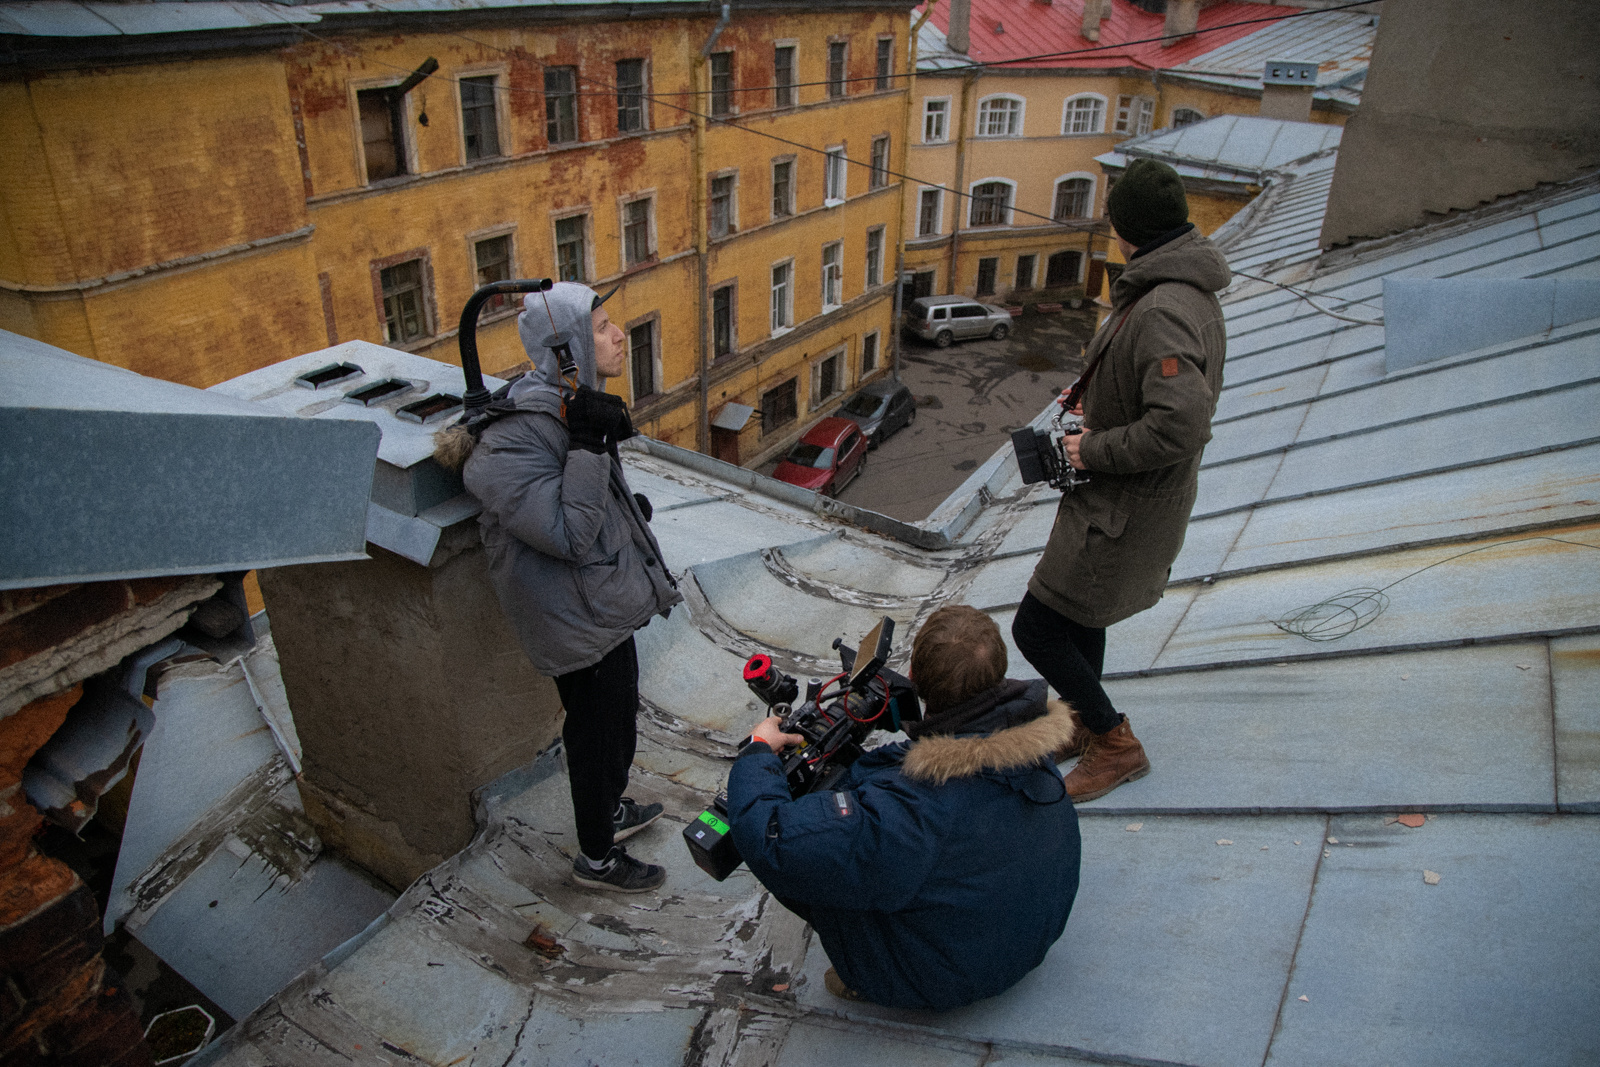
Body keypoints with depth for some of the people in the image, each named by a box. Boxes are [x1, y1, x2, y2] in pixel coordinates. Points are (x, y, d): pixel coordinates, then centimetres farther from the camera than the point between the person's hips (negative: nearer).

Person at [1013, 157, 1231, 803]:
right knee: (1077, 613, 25)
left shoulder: (1162, 312, -29)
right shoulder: (1193, 293, 5)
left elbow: (1178, 428, -38)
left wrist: (1096, 449, -23)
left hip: (1123, 509, -10)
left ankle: (1117, 744, 16)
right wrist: (1100, 399, 10)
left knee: (1036, 628, -1)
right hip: (1120, 500, 10)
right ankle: (1083, 726, 45)